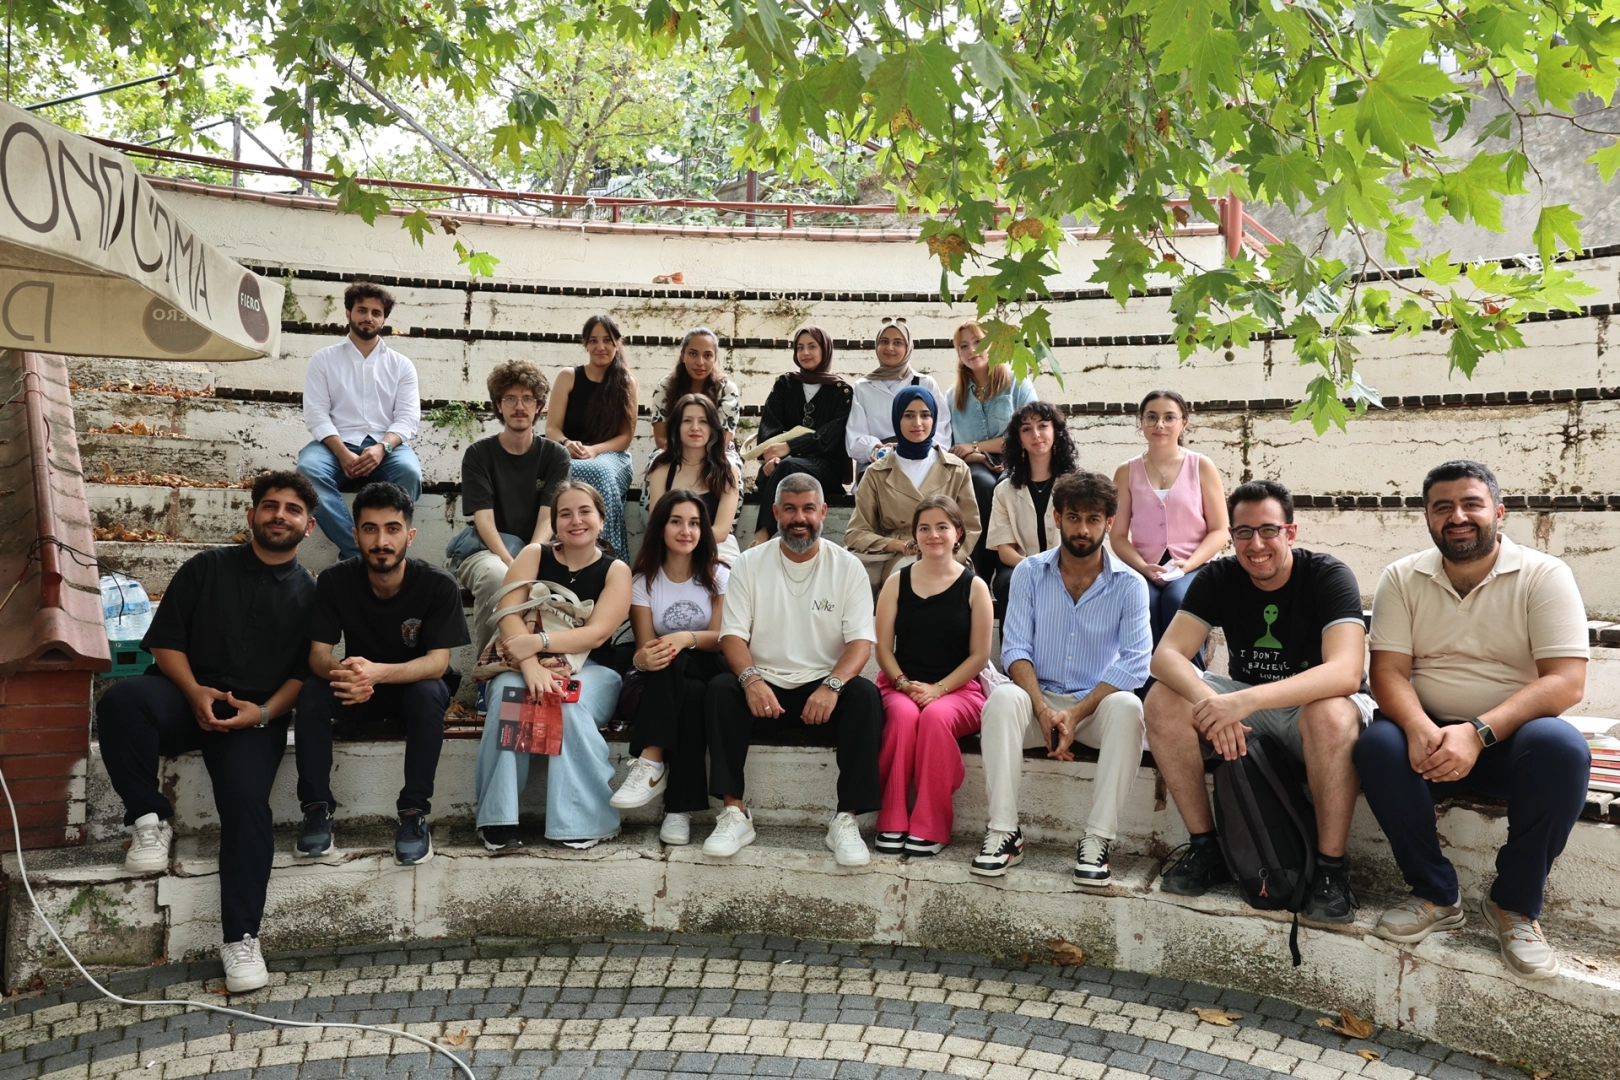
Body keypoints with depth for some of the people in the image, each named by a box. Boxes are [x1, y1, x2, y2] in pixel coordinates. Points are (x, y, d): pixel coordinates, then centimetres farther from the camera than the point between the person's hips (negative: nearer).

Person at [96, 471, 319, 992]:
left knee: (247, 799, -27)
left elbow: (306, 672, 5)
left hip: (256, 714, -1)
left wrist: (263, 712, -13)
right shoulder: (206, 568, 11)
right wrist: (195, 692, -12)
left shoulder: (310, 594, 11)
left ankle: (241, 938, -22)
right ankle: (150, 818, -14)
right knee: (122, 699, -33)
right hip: (188, 697, 1)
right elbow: (165, 640, 6)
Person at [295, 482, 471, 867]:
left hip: (414, 687, -2)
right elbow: (319, 654, -17)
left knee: (429, 691, -35)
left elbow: (438, 661, -25)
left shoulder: (438, 584, -20)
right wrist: (343, 672, -43)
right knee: (312, 691, -28)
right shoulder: (334, 581, -14)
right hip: (358, 692, 2)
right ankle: (317, 807, -17)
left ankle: (414, 812, -26)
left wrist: (378, 672, -45)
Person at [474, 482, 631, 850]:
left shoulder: (615, 570, 4)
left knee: (568, 705, -34)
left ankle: (588, 821, -23)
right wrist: (532, 666, -27)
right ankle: (498, 821, -26)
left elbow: (596, 634, -11)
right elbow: (509, 614, -9)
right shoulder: (534, 555, 7)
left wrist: (537, 642, -26)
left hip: (590, 672, -1)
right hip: (524, 667, 1)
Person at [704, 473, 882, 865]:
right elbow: (732, 635, -2)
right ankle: (734, 815, -22)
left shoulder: (847, 566, 3)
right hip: (765, 686, 1)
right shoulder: (750, 564, 5)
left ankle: (846, 821, -23)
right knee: (719, 690, -27)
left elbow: (861, 640, -6)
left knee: (865, 696, -30)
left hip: (824, 687, -1)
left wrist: (832, 685, -26)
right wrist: (750, 679, -24)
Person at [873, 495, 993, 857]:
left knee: (935, 717, -35)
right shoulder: (897, 582, 8)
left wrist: (937, 689, -12)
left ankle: (930, 828, -23)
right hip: (900, 685, 1)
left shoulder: (974, 586, 2)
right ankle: (892, 824, -23)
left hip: (957, 689, -1)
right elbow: (883, 647, 6)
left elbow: (979, 655, -2)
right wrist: (905, 684, -11)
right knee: (904, 715, -33)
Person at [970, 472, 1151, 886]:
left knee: (1127, 707, -33)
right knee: (1003, 698, -31)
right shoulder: (1030, 573, 3)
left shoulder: (1129, 585, -1)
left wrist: (1077, 713, -21)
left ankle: (1097, 839, -28)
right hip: (1040, 699, 1)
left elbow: (1135, 662, -11)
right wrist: (1043, 710, -21)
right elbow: (1015, 649, -4)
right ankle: (1004, 832, -27)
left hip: (1097, 702, -1)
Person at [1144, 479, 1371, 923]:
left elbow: (1345, 672, -33)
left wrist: (1248, 700, -46)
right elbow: (1167, 654, -18)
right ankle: (1205, 848, -9)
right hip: (1246, 701, 4)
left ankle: (1331, 868, -20)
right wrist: (1210, 702, -40)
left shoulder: (1329, 576, -18)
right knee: (1164, 699, -21)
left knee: (1331, 714, -38)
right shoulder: (1218, 578, -7)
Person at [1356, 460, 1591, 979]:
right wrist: (1420, 730, -27)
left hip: (1510, 739, -1)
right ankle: (1436, 895, -11)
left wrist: (1477, 733, -29)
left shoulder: (1544, 576, -5)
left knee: (1561, 747, -33)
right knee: (1377, 745, -30)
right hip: (1429, 735, 2)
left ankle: (1516, 904, -12)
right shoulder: (1401, 579, 3)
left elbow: (1566, 682, -15)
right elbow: (1389, 672, -4)